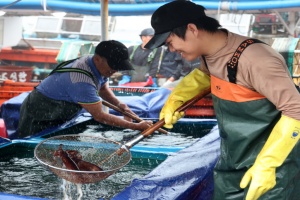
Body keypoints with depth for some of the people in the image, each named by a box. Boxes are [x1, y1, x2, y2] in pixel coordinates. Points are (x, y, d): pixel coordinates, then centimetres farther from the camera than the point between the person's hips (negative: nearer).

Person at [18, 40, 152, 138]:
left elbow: (103, 88, 7)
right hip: (37, 118, -9)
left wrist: (120, 105, -12)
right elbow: (99, 116, -37)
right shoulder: (82, 81, -38)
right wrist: (137, 127, -36)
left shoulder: (92, 62, -10)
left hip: (56, 117, 9)